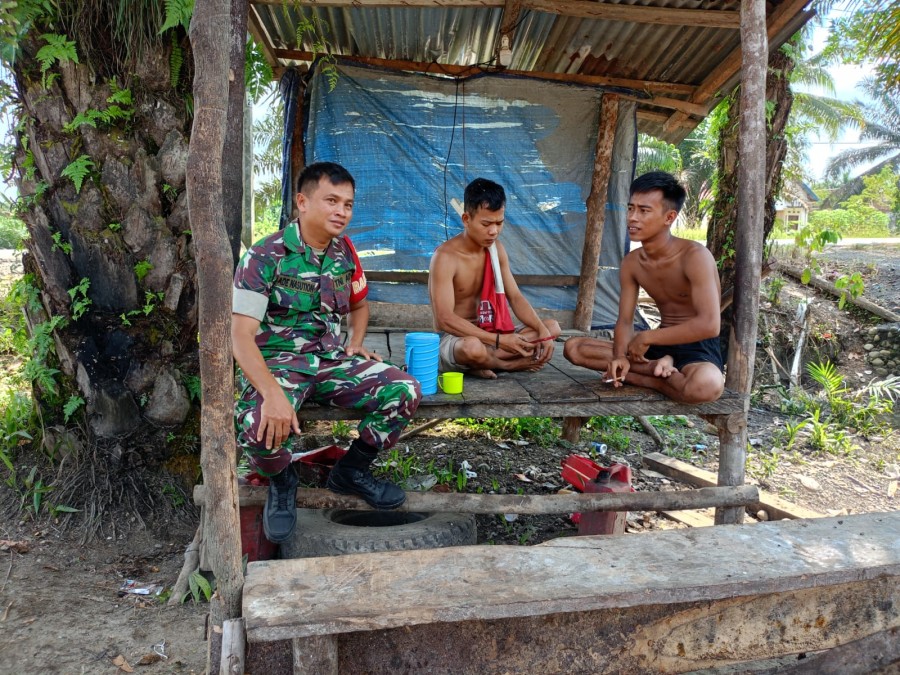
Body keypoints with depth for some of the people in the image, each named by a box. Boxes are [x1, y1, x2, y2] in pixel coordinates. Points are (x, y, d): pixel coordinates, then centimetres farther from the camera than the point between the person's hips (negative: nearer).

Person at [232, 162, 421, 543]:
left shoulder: (344, 251, 7)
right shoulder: (266, 256, -12)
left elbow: (359, 304, 26)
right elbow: (241, 335, -19)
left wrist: (356, 344, 5)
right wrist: (273, 394, -33)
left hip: (332, 360, 5)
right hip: (277, 362, -5)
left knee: (405, 392, -16)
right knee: (262, 426, -36)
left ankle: (351, 471, 9)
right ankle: (281, 482, 4)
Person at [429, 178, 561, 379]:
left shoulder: (496, 249, 2)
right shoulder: (445, 257, -20)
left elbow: (515, 297, 3)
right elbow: (445, 319, -27)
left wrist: (542, 330, -15)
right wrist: (498, 340, -31)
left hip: (485, 335, 7)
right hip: (451, 339, -7)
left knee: (552, 327, -2)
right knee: (473, 347, -42)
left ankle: (485, 363, -16)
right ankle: (509, 364, -6)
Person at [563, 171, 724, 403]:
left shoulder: (695, 256, -19)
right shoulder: (631, 263, 1)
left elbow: (709, 325, -28)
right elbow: (625, 321, 0)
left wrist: (647, 337, -21)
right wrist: (620, 356, -22)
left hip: (698, 348, -6)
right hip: (660, 344, 6)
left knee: (706, 385, -43)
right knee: (573, 347, -6)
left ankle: (644, 377, -14)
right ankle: (657, 366, -16)